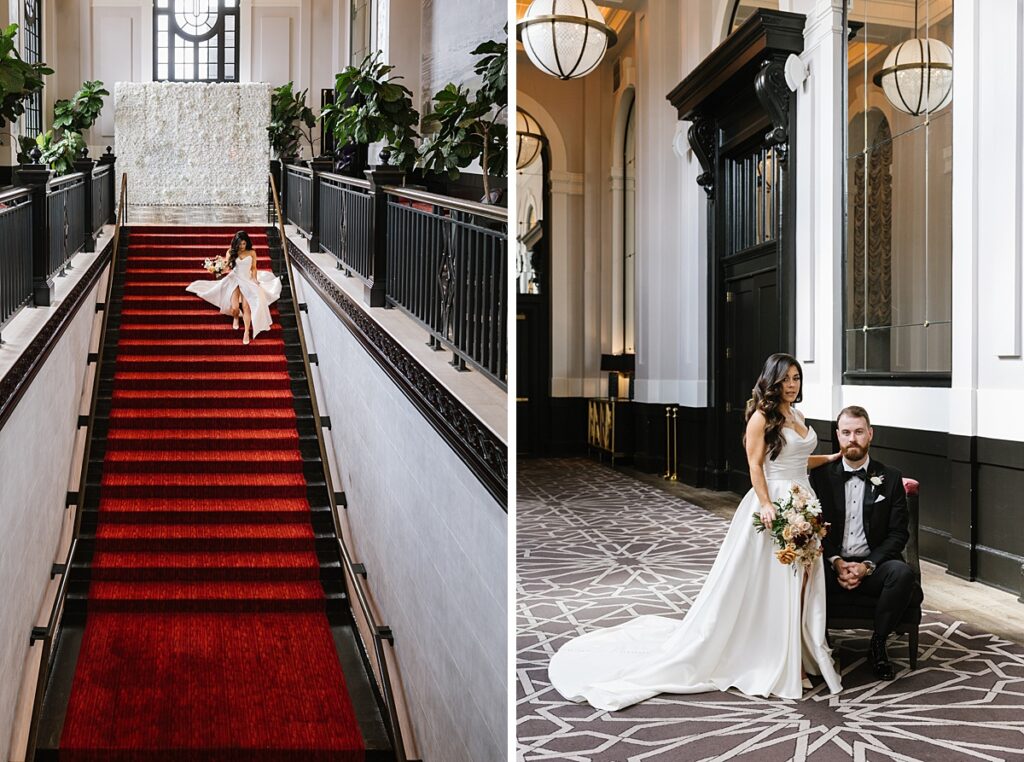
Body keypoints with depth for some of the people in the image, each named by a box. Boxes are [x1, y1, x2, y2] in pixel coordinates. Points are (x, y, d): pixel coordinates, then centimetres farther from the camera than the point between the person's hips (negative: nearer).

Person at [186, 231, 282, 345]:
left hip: (247, 281, 0)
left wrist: (255, 280, -3)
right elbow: (227, 267, 4)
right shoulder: (231, 252, 0)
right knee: (234, 307, -14)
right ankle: (235, 317, 23)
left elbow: (253, 268, 8)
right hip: (234, 280, 0)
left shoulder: (252, 253, 1)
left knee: (246, 306, -18)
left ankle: (247, 332, -13)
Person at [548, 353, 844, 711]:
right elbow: (755, 467, -13)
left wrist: (836, 456, 22)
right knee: (767, 583, -2)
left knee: (799, 582, 6)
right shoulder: (762, 416, -8)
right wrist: (766, 506, -21)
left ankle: (794, 654, 16)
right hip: (774, 503, -7)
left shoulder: (797, 417, 15)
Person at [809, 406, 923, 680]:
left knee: (903, 573, -33)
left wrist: (867, 566, -12)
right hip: (832, 564, 0)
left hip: (873, 565, 0)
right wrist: (836, 562, -12)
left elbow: (898, 533, 2)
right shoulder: (821, 475, 7)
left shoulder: (890, 478, 6)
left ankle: (878, 645, -11)